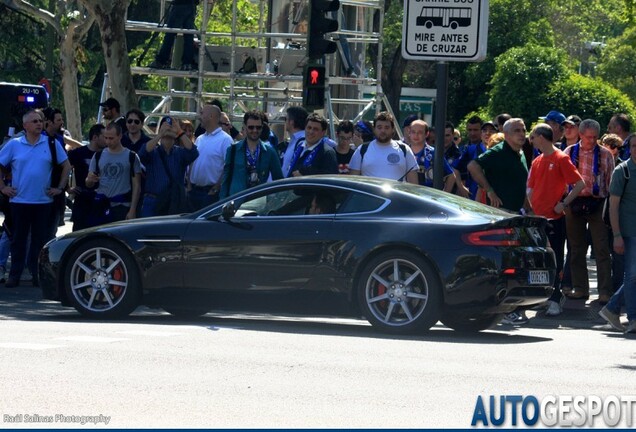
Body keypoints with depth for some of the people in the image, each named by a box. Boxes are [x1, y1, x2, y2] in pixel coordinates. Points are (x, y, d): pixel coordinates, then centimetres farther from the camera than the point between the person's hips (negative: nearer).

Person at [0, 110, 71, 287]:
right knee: (18, 239, 4)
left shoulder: (52, 144, 4)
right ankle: (14, 274, 10)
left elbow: (66, 165, 11)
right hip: (19, 201, 0)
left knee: (41, 239, 3)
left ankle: (38, 275, 10)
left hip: (44, 201, 0)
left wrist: (60, 187, 4)